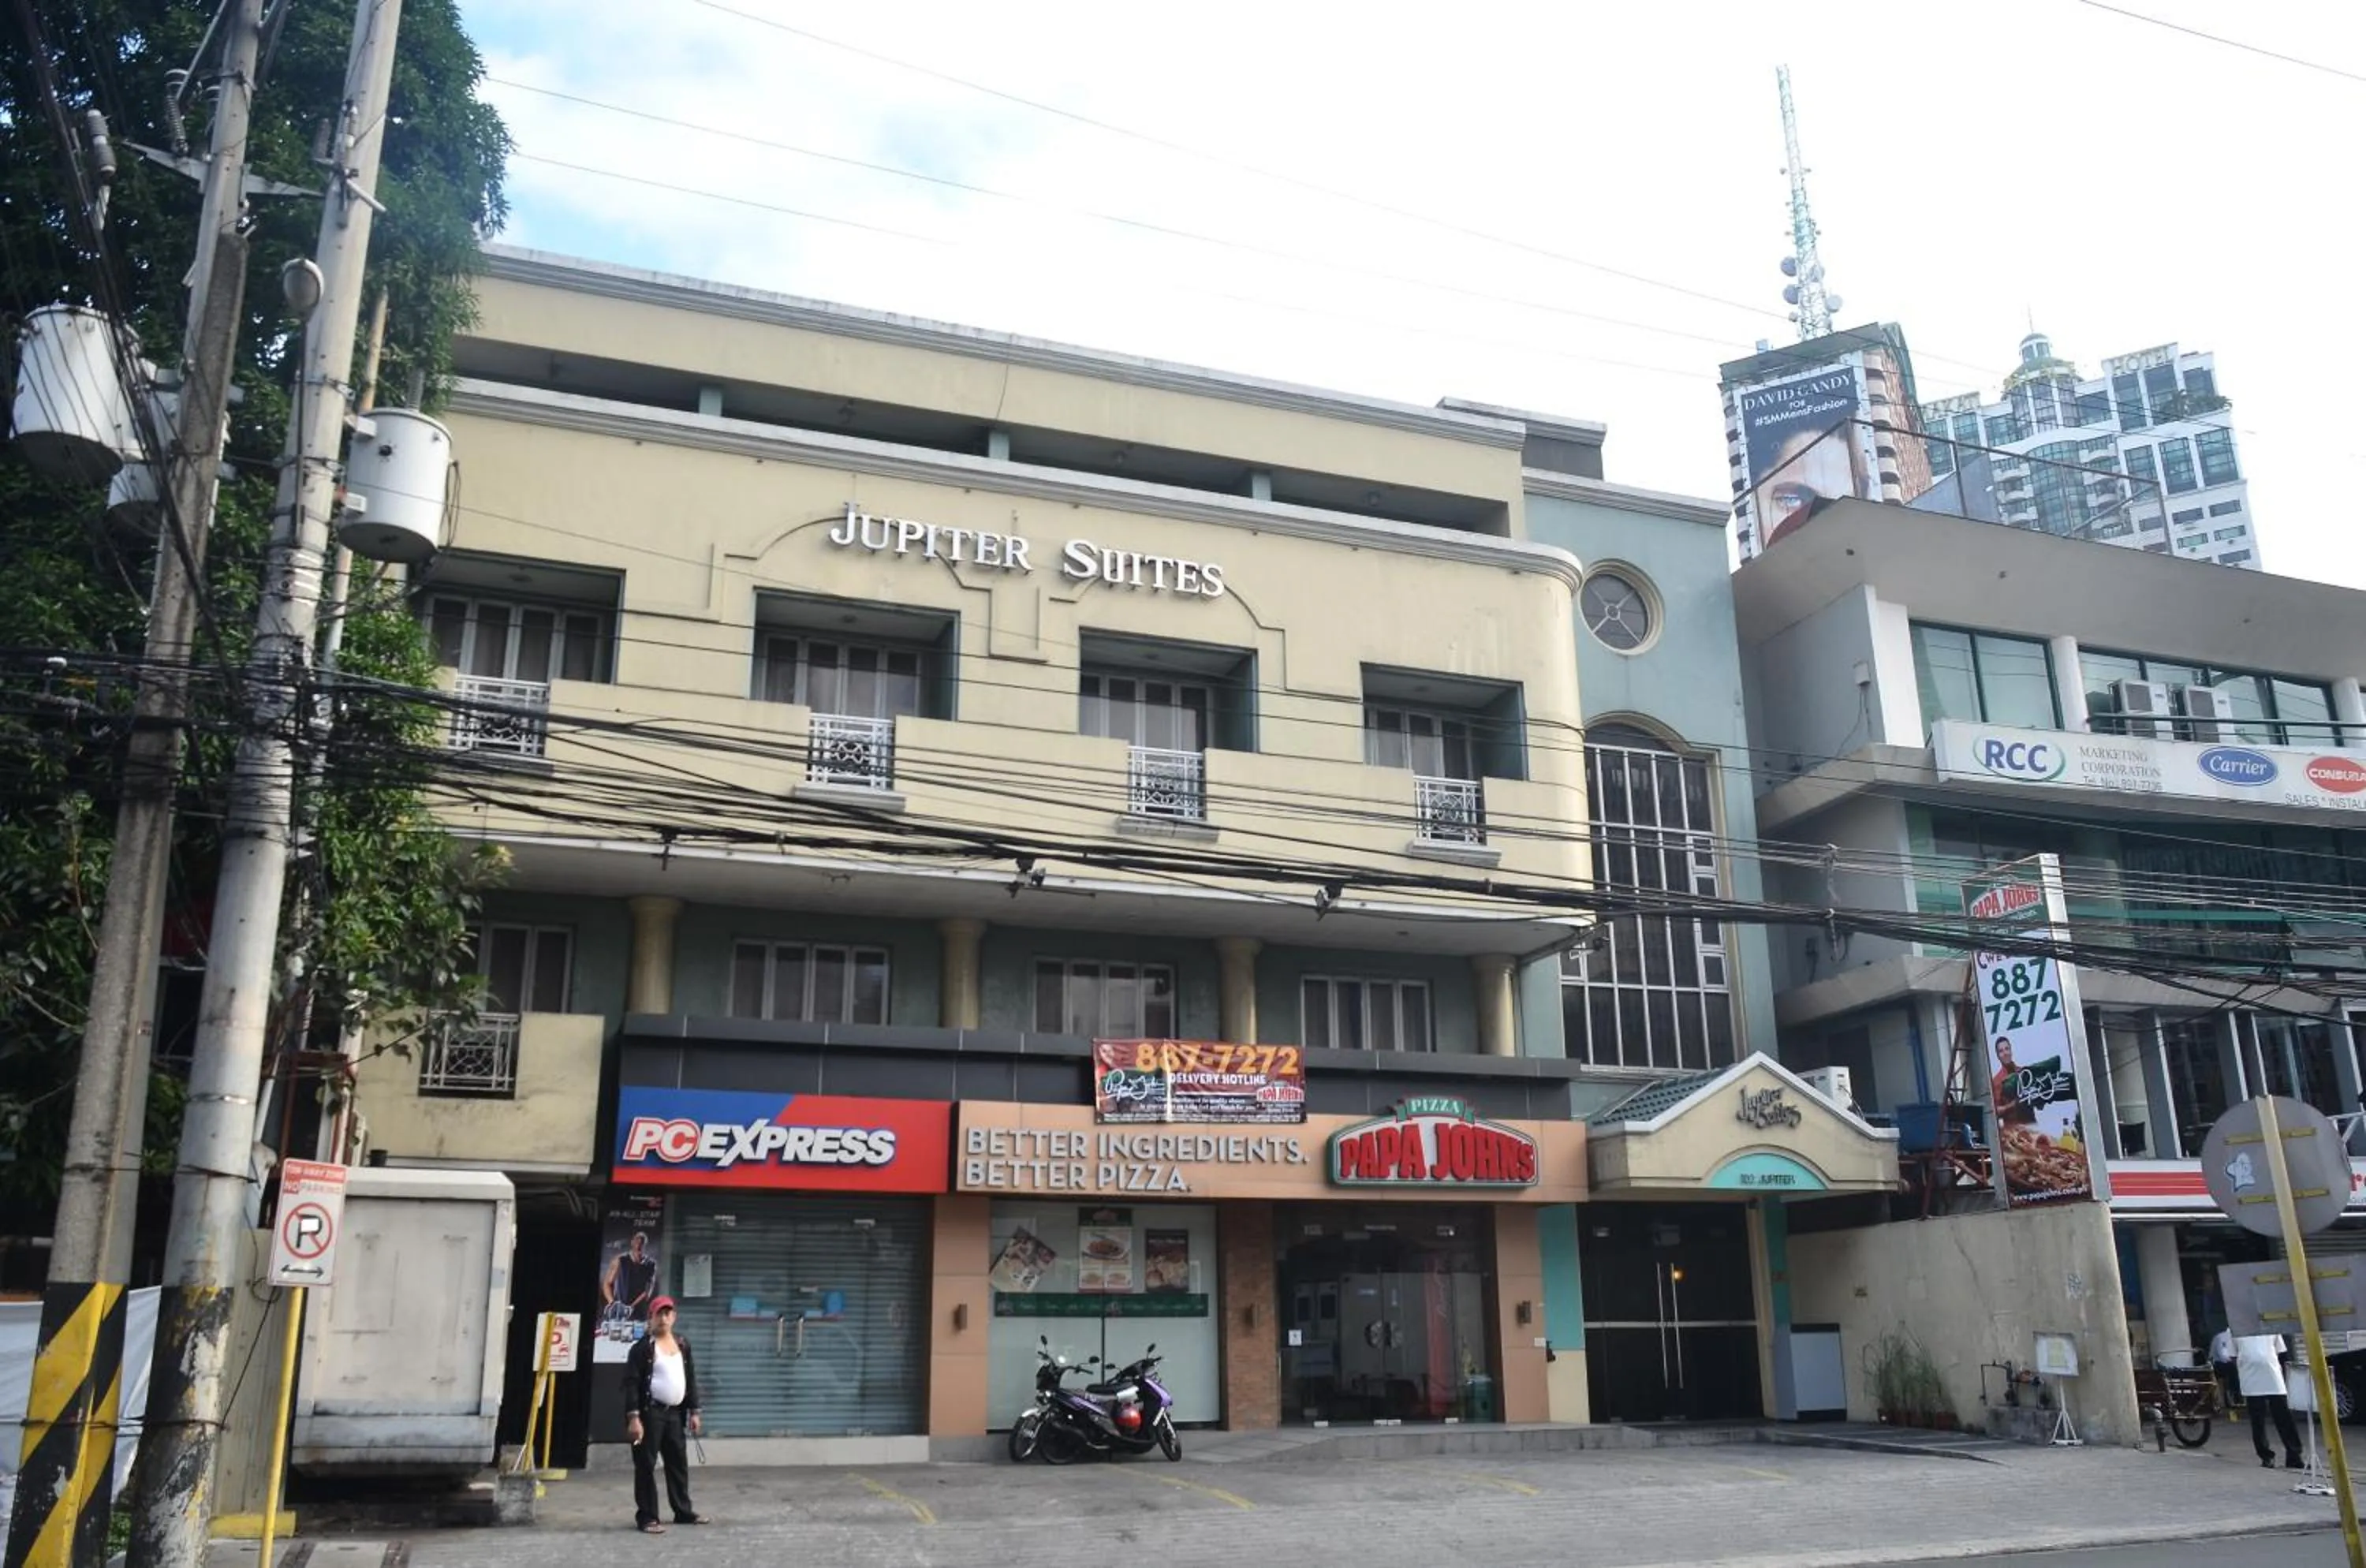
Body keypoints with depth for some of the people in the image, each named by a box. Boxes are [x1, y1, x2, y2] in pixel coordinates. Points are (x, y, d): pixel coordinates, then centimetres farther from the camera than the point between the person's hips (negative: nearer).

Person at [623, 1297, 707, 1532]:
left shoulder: (683, 1344, 12)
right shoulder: (642, 1347, -8)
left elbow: (691, 1379, 16)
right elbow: (631, 1383, -13)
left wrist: (693, 1411, 12)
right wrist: (633, 1417, -19)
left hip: (675, 1413, 6)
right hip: (650, 1412, -6)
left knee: (679, 1462, 12)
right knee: (646, 1465, -3)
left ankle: (683, 1511, 23)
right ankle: (647, 1517, 4)